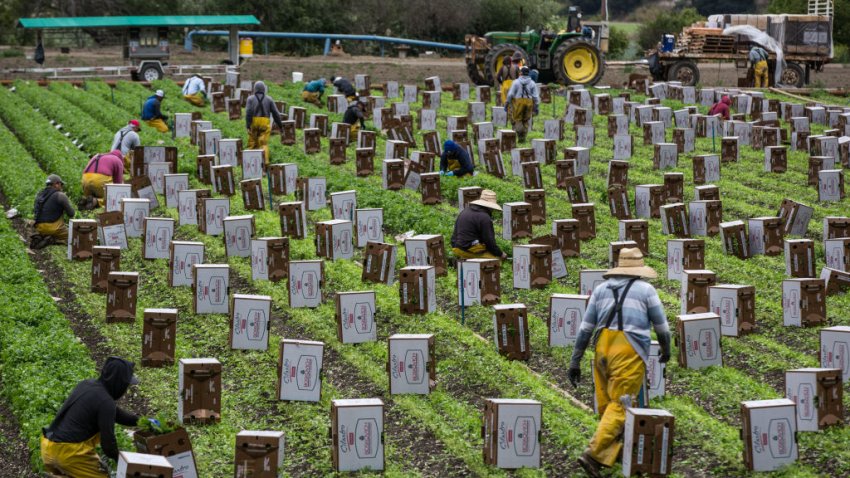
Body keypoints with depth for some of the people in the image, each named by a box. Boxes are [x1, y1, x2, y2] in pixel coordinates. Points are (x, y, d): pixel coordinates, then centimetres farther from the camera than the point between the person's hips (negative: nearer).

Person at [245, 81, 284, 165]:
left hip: (254, 122, 0)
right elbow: (275, 113, 6)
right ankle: (265, 161, -20)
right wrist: (280, 124, 15)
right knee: (264, 143, -3)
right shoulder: (269, 99, 7)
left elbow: (248, 112, -8)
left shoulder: (251, 99, 4)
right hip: (265, 123, 0)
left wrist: (248, 126, -12)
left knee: (252, 142, 11)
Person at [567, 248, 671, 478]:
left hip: (603, 349, 5)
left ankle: (615, 451, 27)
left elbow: (585, 328, 13)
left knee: (607, 404, 15)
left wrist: (575, 361, 15)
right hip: (629, 352, -5)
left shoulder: (601, 288, 15)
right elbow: (661, 326, 13)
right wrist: (666, 349, 32)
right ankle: (594, 454, -17)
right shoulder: (645, 289, 5)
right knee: (620, 405, -5)